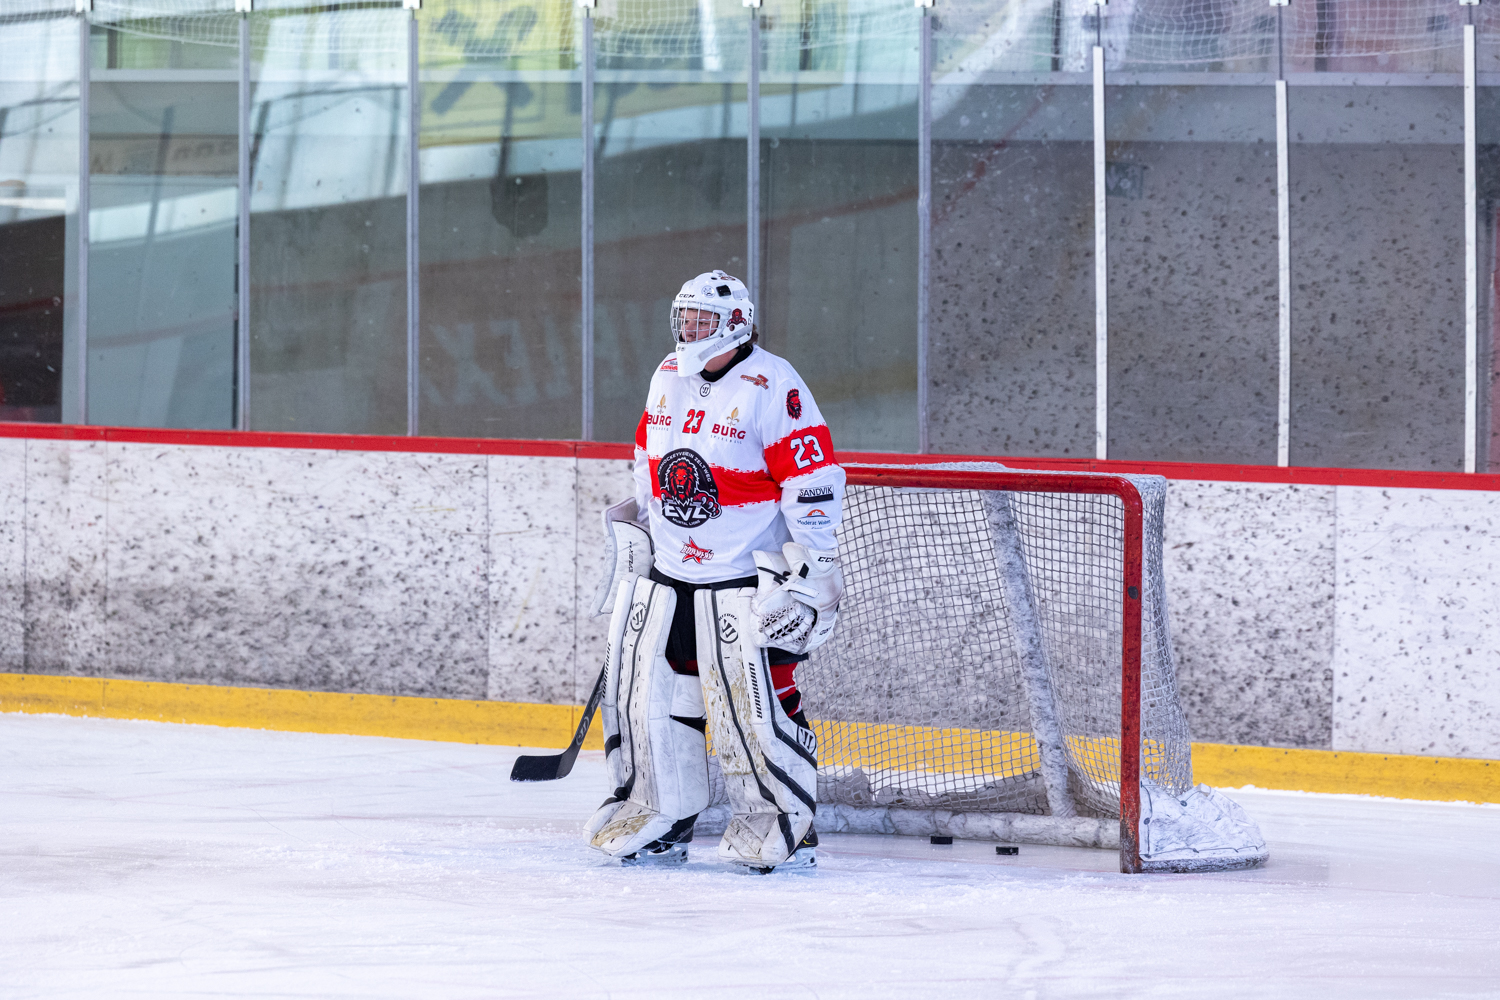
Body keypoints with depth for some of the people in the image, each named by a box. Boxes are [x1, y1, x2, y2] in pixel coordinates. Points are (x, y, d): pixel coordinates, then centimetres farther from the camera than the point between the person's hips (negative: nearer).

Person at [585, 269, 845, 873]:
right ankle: (660, 819, 17)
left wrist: (810, 574, -18)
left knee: (753, 703, -10)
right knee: (643, 688, 6)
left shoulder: (771, 387, -14)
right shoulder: (668, 378, 9)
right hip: (666, 572, 7)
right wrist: (631, 544, 20)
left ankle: (784, 827, 1)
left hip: (745, 582, -7)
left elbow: (814, 484, -16)